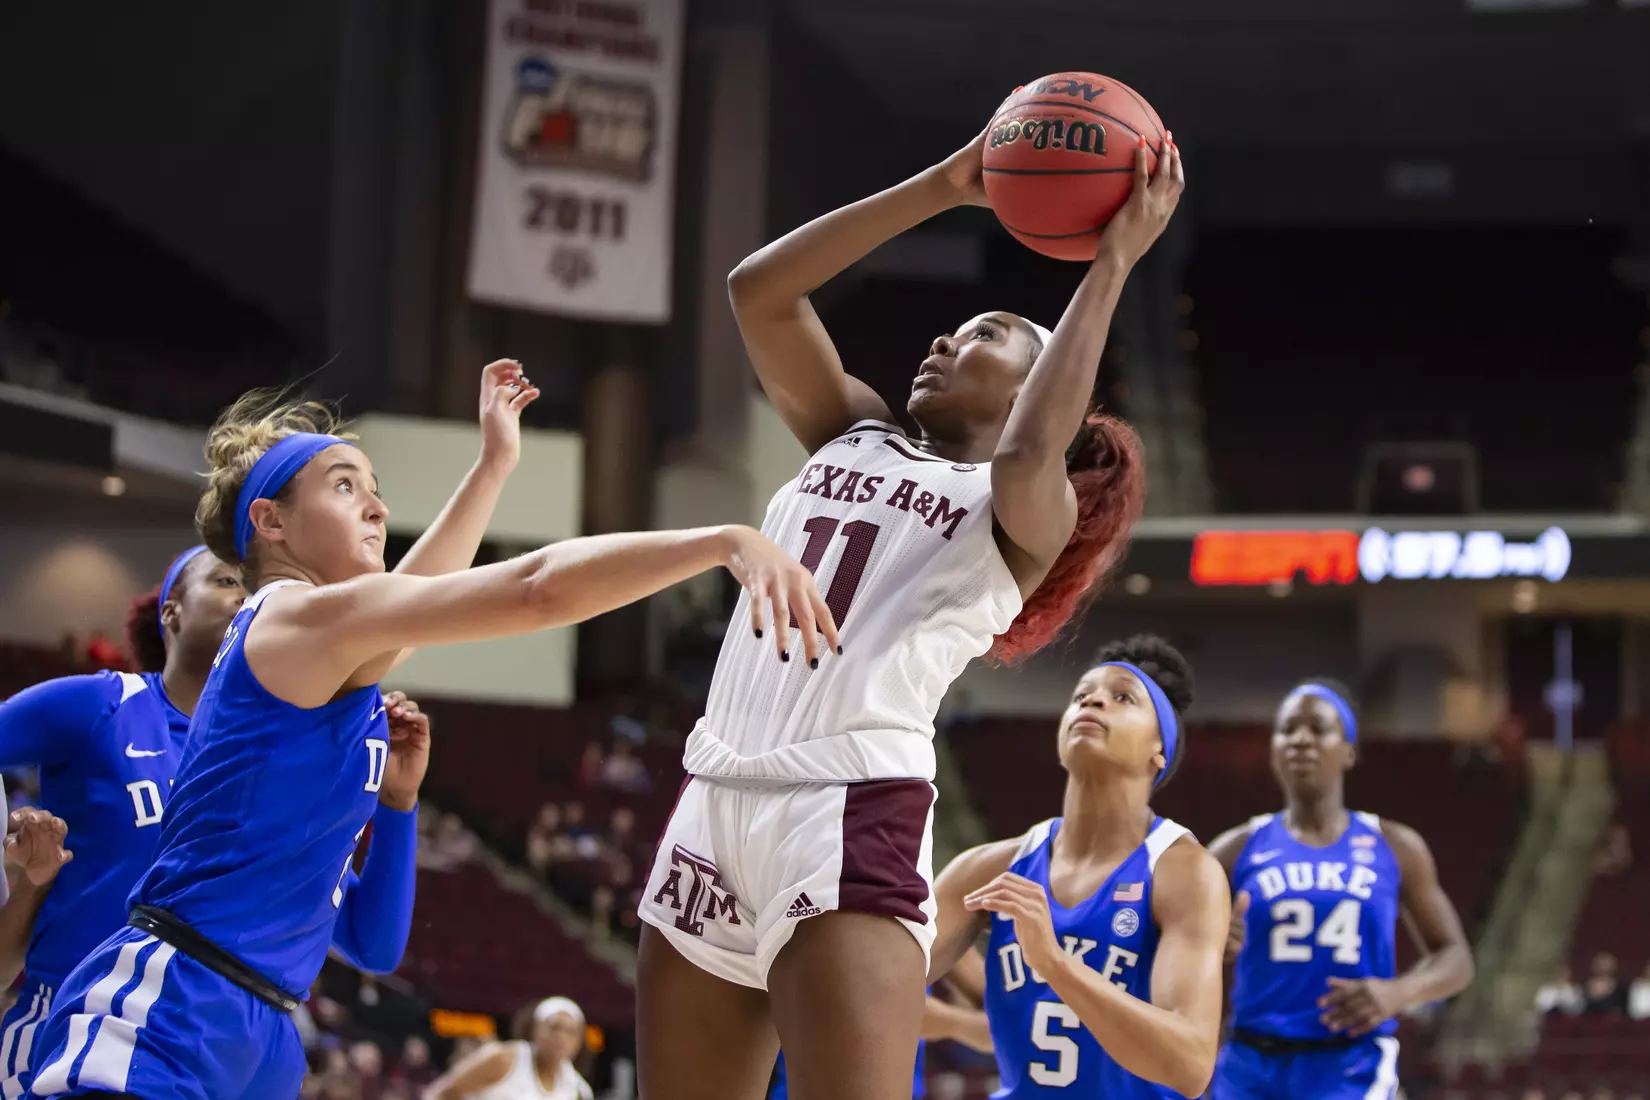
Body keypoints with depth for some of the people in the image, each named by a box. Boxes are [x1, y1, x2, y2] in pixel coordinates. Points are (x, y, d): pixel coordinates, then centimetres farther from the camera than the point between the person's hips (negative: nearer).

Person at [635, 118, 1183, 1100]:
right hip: (717, 799, 7)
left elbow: (1026, 456, -17)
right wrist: (942, 189, 14)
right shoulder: (855, 440, 24)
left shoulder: (1029, 517, 7)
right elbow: (758, 292, 16)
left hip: (852, 816, -6)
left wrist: (1113, 262, -9)